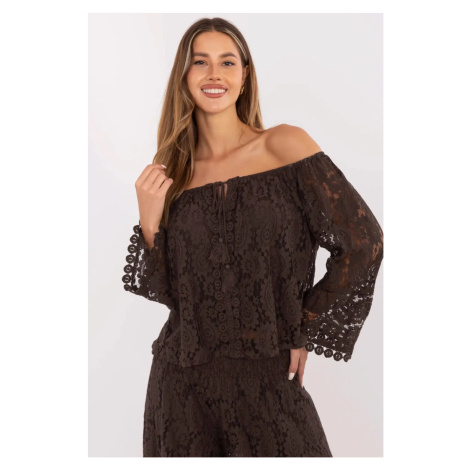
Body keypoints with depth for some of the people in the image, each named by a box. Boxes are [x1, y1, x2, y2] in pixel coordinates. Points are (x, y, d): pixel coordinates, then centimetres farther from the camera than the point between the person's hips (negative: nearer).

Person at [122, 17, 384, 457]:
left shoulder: (284, 145, -6)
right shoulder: (170, 171, 3)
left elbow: (364, 242, -7)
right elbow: (168, 290, 3)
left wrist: (304, 331, -4)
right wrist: (149, 222, -12)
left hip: (269, 379, -2)